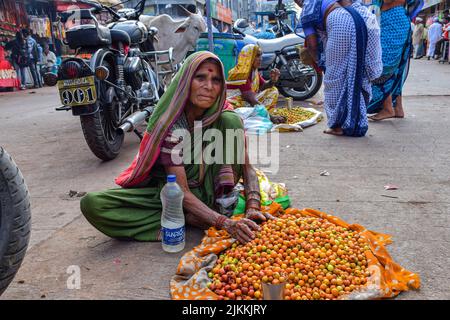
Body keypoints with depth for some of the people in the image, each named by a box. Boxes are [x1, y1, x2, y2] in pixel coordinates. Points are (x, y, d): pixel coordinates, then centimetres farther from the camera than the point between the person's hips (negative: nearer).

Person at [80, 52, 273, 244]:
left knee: (232, 121, -20)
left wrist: (253, 208, -29)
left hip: (206, 190, 2)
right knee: (91, 203, -26)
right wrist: (224, 223, -37)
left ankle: (219, 205, -17)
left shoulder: (224, 117, -12)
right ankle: (187, 219, -21)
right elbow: (182, 192, -26)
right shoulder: (170, 123, -23)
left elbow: (247, 168, -10)